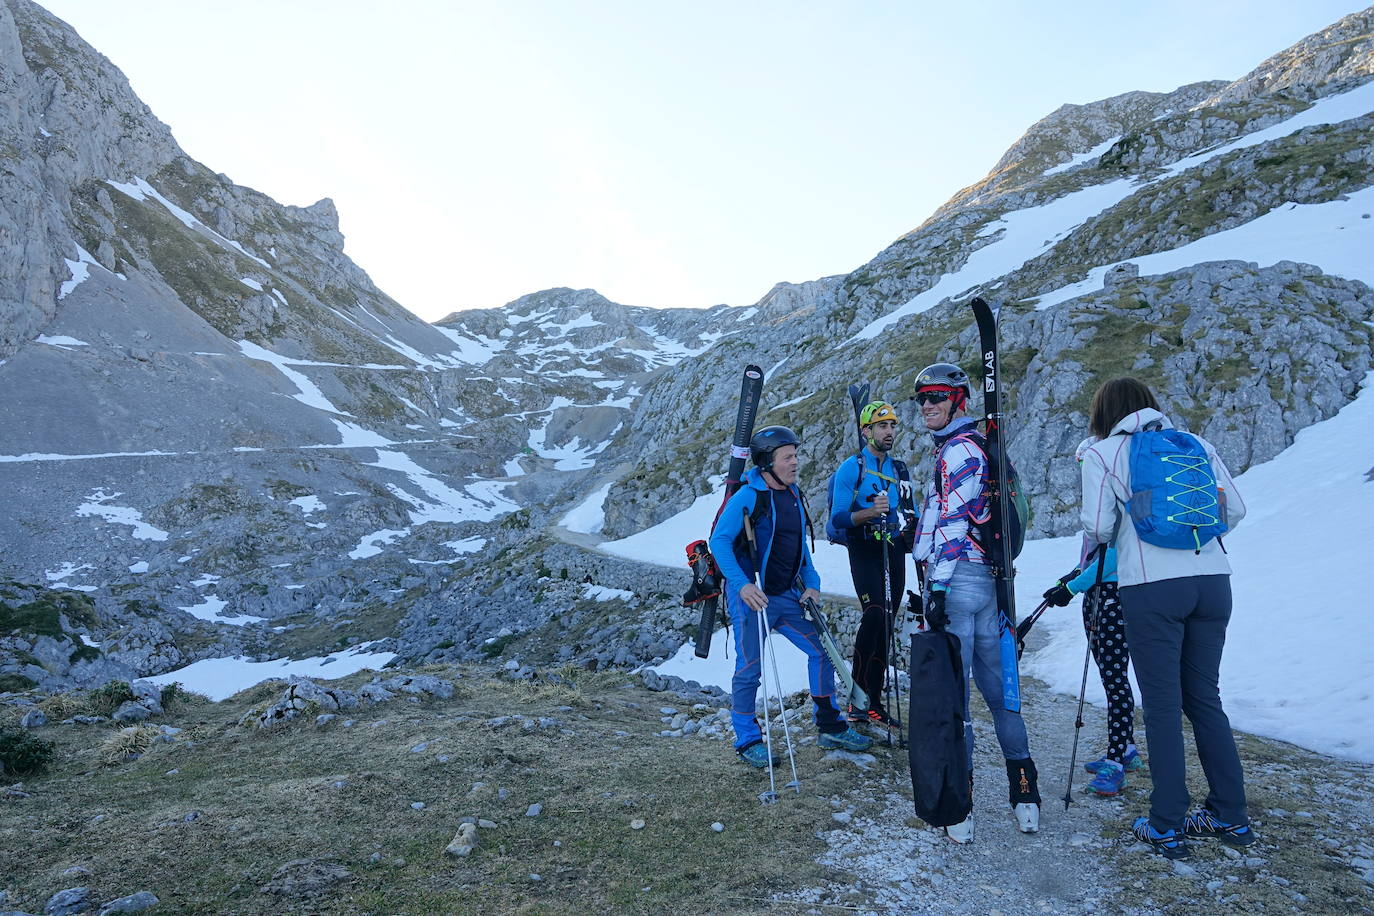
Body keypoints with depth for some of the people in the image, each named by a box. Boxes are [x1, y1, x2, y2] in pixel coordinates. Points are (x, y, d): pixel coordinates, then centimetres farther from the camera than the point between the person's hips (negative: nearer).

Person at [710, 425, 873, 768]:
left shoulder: (793, 494, 9)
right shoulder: (747, 497, -14)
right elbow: (719, 541, -19)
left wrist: (812, 583, 6)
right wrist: (741, 584, -30)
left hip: (789, 596, 8)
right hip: (752, 597, -7)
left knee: (822, 651, 9)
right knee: (749, 669, -1)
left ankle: (830, 727, 23)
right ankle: (747, 741, 16)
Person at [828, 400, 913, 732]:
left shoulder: (899, 470, 14)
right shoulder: (851, 468, -4)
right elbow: (838, 518, -11)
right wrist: (870, 512, -26)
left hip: (894, 551, 6)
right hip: (864, 551, -6)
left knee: (885, 625, 4)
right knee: (875, 616, -21)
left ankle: (874, 700, 10)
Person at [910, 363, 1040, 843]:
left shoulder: (957, 450, -9)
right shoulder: (976, 447, 21)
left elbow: (953, 522, -17)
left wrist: (937, 586, -20)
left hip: (957, 578, -10)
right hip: (989, 579, 10)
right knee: (998, 685, 15)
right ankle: (1024, 790, 22)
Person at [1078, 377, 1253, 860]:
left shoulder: (1101, 453, 1)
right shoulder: (1196, 443, 13)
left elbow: (1097, 527, -6)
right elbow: (1235, 509, 12)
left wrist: (1096, 546, 16)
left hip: (1150, 588, -4)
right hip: (1213, 581, 5)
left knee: (1163, 705, 3)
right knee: (1205, 697, 17)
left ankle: (1167, 827, 10)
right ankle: (1231, 816, 25)